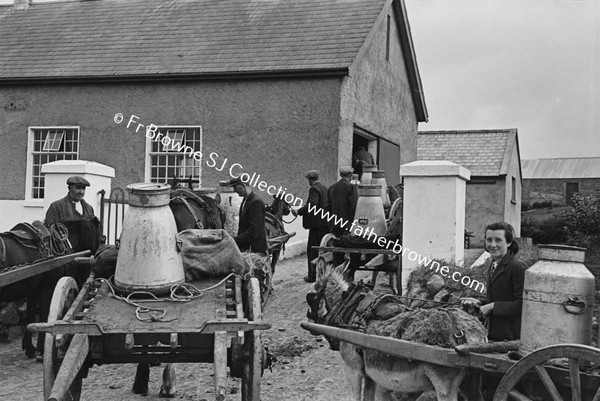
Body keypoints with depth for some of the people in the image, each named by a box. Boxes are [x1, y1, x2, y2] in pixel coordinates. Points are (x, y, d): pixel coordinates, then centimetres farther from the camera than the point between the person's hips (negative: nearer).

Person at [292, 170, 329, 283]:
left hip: (317, 223, -9)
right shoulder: (325, 188, 13)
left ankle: (312, 275, -2)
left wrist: (298, 212, -24)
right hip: (325, 222, 9)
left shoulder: (314, 189, -13)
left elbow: (312, 204, -26)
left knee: (312, 250, -3)